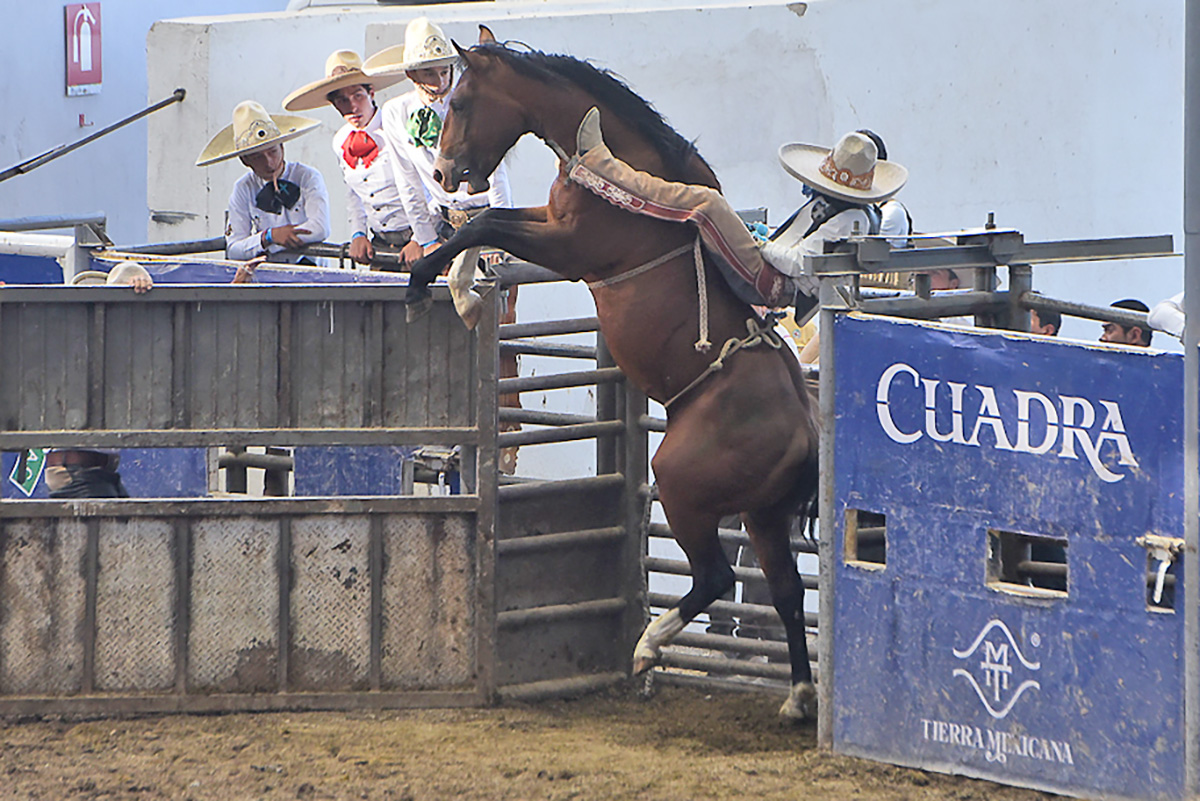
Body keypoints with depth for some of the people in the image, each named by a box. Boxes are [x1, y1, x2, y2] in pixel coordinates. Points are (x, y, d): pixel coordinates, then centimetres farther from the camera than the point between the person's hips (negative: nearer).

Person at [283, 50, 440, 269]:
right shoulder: (340, 142, 8)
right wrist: (358, 234, 6)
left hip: (412, 234, -6)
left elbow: (410, 189, -17)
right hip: (378, 241, 6)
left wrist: (423, 240, -20)